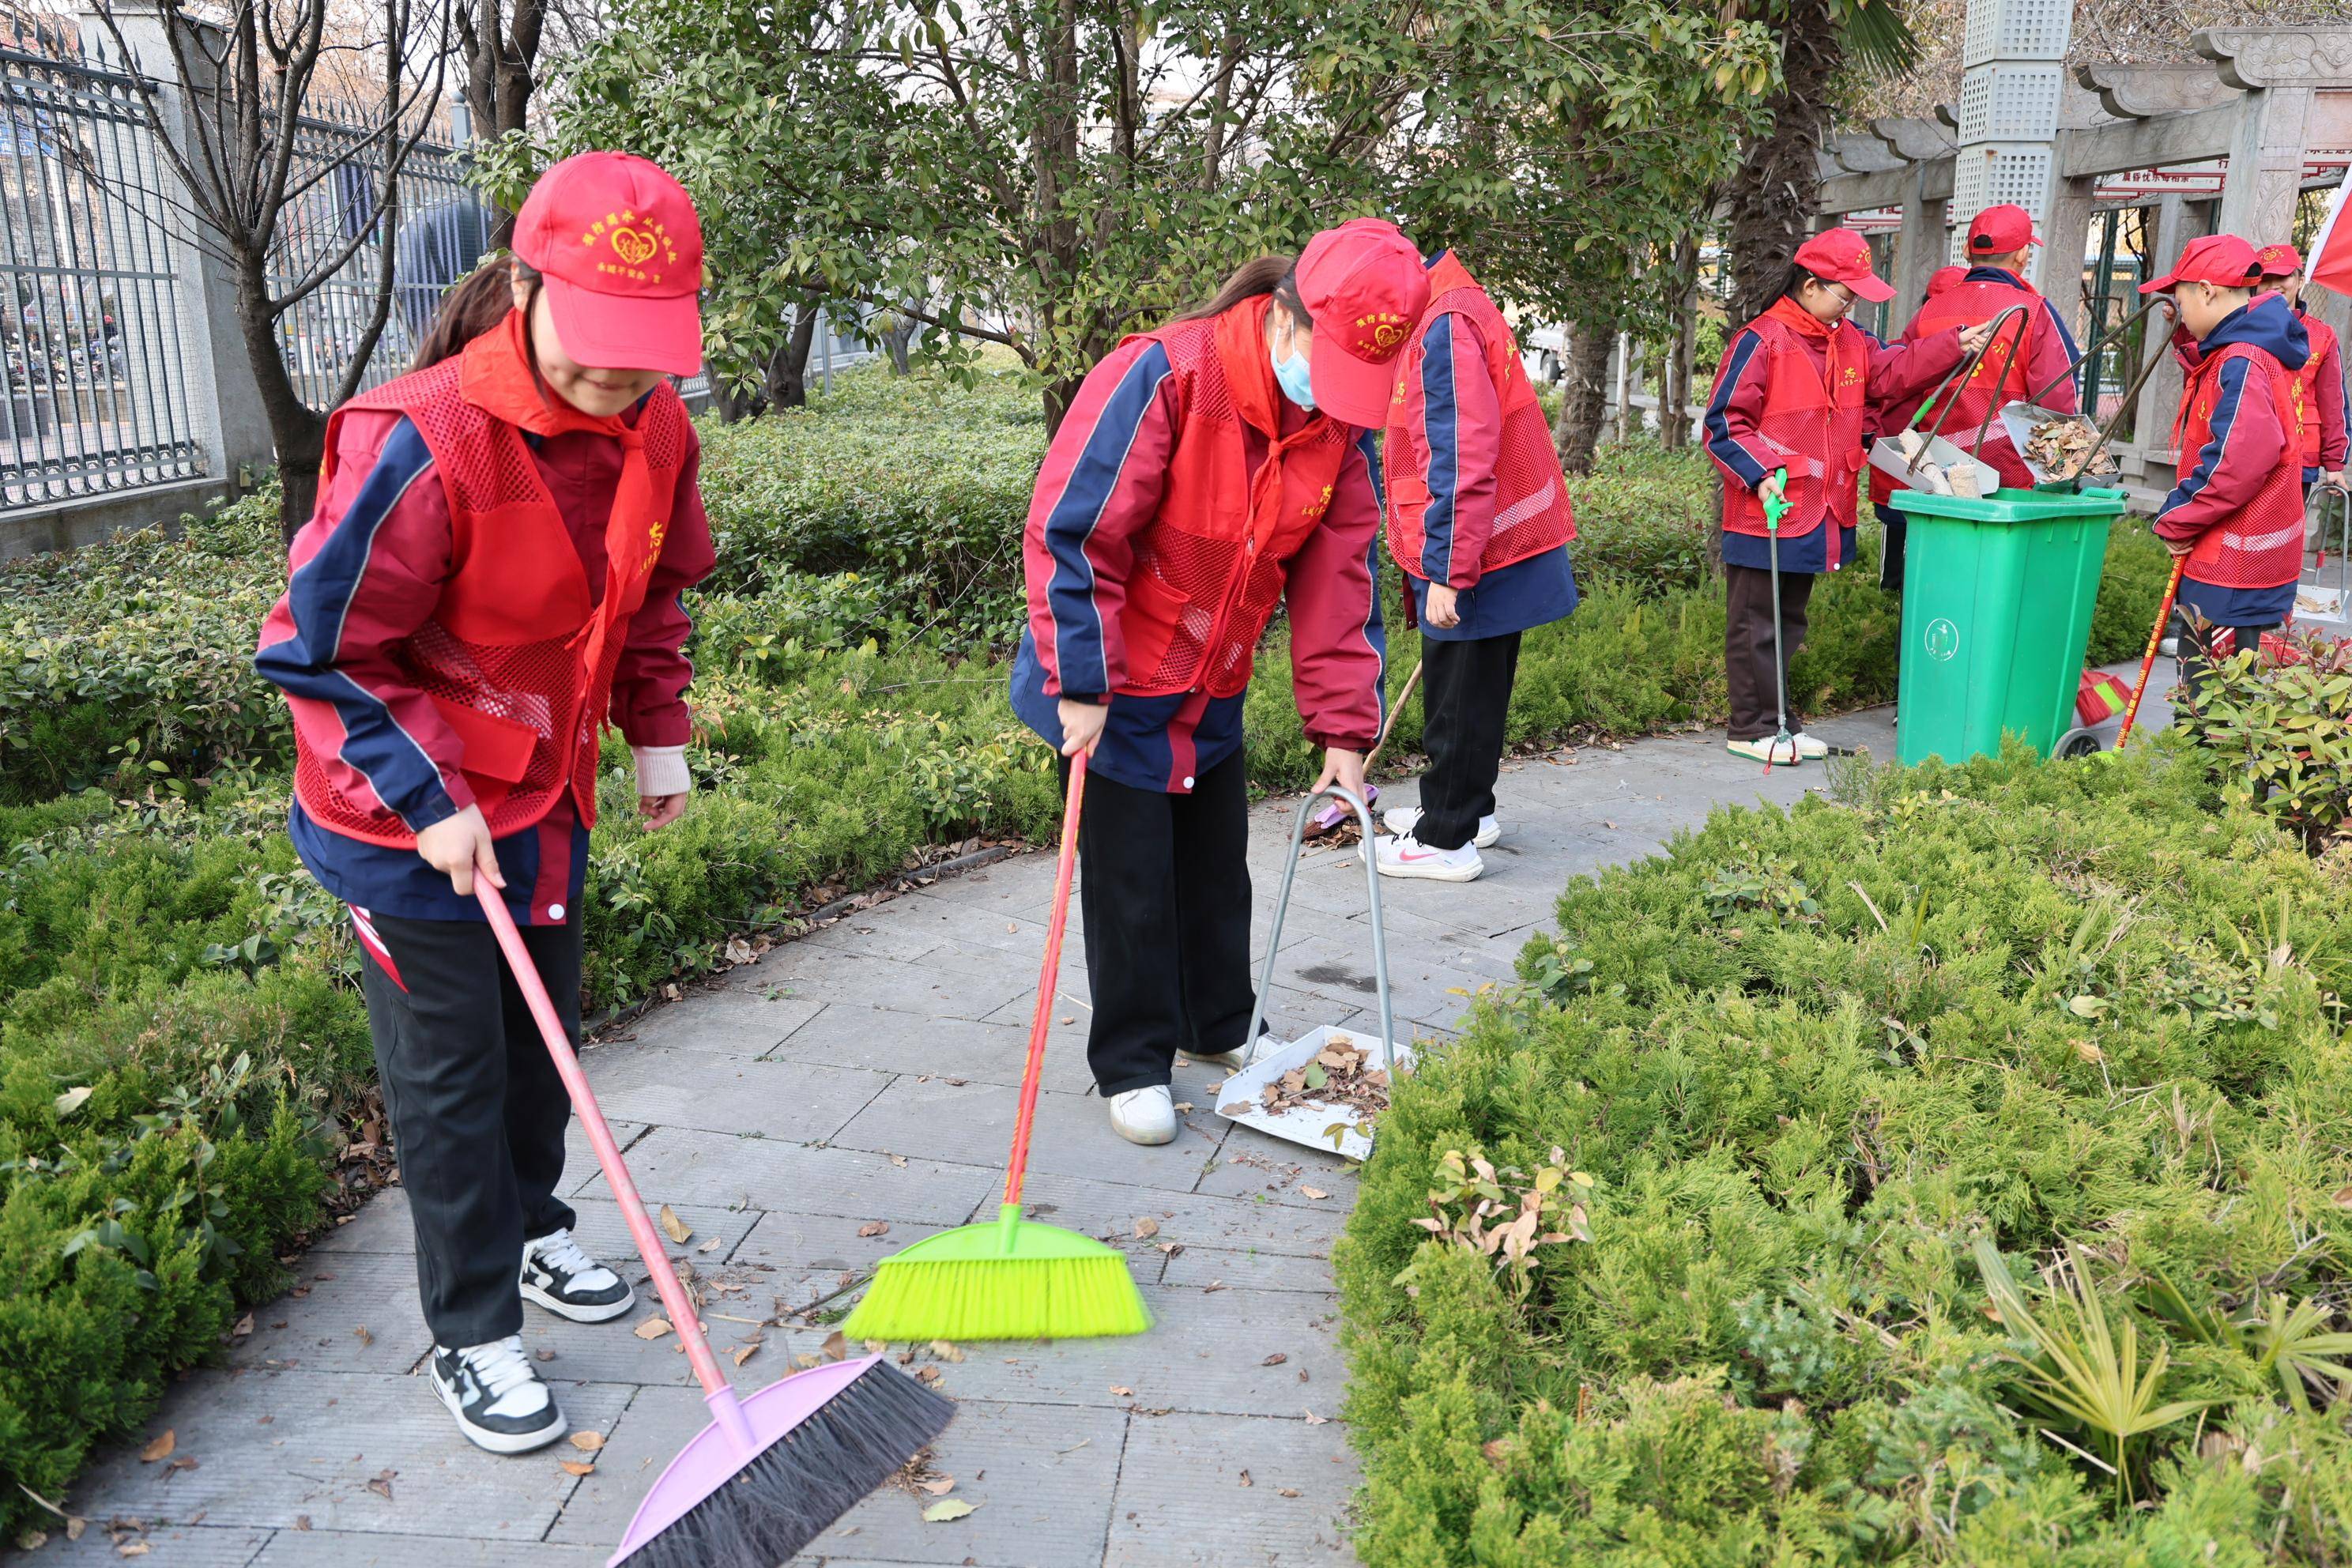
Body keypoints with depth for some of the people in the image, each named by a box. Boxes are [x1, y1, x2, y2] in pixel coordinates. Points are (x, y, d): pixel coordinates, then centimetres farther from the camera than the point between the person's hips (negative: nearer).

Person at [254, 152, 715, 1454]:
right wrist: (428, 803, -22)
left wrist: (658, 735, 7)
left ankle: (529, 1233, 44)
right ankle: (472, 1336, 20)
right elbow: (316, 644, -20)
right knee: (449, 1073, 3)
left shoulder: (654, 425, -7)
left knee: (542, 1033, 20)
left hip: (542, 789, 7)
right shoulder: (422, 442, -28)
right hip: (404, 819, -6)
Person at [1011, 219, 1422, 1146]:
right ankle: (1133, 1064, 19)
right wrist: (1082, 685, -21)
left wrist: (1343, 724, -3)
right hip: (1113, 685, -6)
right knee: (1130, 876, 3)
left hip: (1214, 689, 6)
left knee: (1218, 862, 17)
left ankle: (1220, 1026, 38)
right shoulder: (1162, 376, -25)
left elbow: (1338, 576, -1)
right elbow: (1072, 530, -24)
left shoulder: (1342, 425, -5)